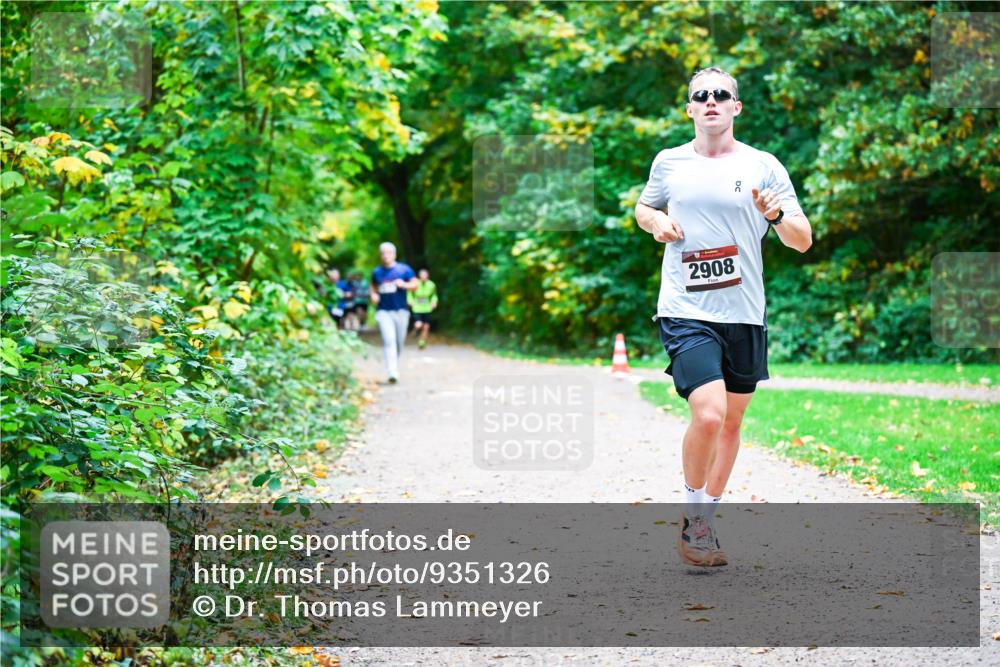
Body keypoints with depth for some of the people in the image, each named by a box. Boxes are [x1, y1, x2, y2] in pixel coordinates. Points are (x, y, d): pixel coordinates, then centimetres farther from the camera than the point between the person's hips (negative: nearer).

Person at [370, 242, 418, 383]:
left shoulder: (404, 269, 3)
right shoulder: (377, 272, 9)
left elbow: (415, 284, 1)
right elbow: (373, 286, 24)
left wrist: (404, 284, -19)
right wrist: (373, 294, 2)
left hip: (400, 311, 0)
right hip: (383, 311, 0)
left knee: (399, 341, 8)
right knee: (389, 340, -17)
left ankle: (394, 365, 33)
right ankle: (392, 372, -24)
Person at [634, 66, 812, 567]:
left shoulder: (763, 166, 3)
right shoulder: (669, 162, 6)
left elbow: (803, 242, 3)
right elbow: (643, 208, 24)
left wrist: (777, 215, -18)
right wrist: (656, 222, 1)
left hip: (745, 315, 2)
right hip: (686, 313, -2)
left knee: (731, 420, 12)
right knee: (708, 414, -19)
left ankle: (705, 518, 31)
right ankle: (692, 518, 1)